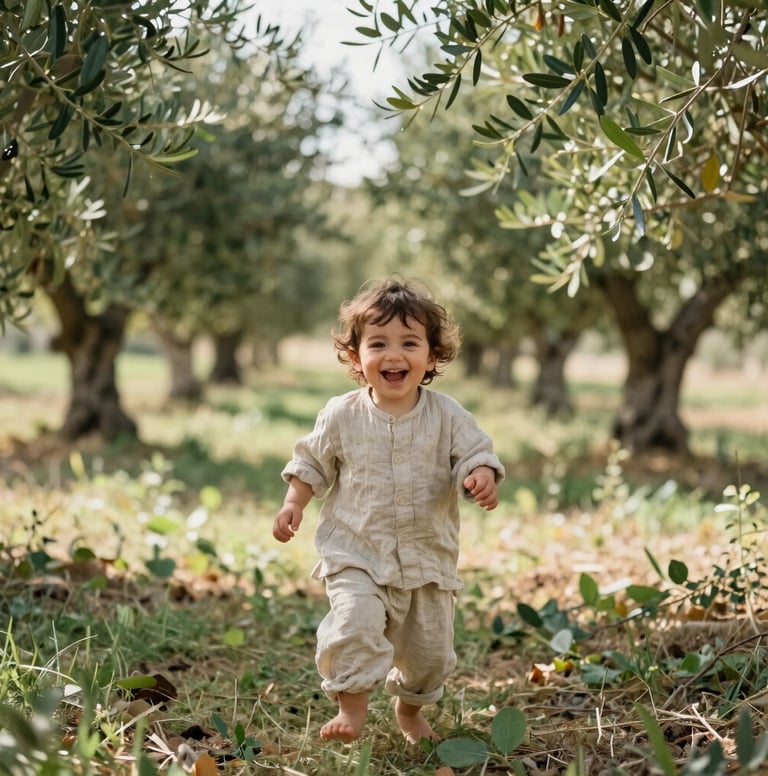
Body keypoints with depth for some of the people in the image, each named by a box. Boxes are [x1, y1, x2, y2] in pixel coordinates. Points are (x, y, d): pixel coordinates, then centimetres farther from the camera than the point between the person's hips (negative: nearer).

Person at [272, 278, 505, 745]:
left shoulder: (447, 416, -5)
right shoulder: (342, 417, -3)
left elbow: (476, 453, -8)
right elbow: (312, 464, 9)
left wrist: (481, 478, -29)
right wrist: (294, 503, -3)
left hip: (429, 558, 2)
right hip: (356, 555, -1)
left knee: (430, 648, 11)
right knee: (355, 624, -26)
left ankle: (411, 709, 40)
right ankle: (352, 708, -8)